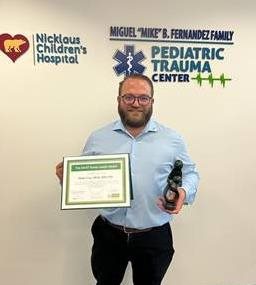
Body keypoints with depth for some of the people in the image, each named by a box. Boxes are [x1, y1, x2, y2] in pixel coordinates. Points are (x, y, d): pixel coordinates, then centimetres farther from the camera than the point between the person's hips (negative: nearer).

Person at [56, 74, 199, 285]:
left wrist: (184, 192, -15)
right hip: (109, 234, 1)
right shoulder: (98, 138, 0)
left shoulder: (173, 139, -2)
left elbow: (190, 173, 6)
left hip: (154, 236, 0)